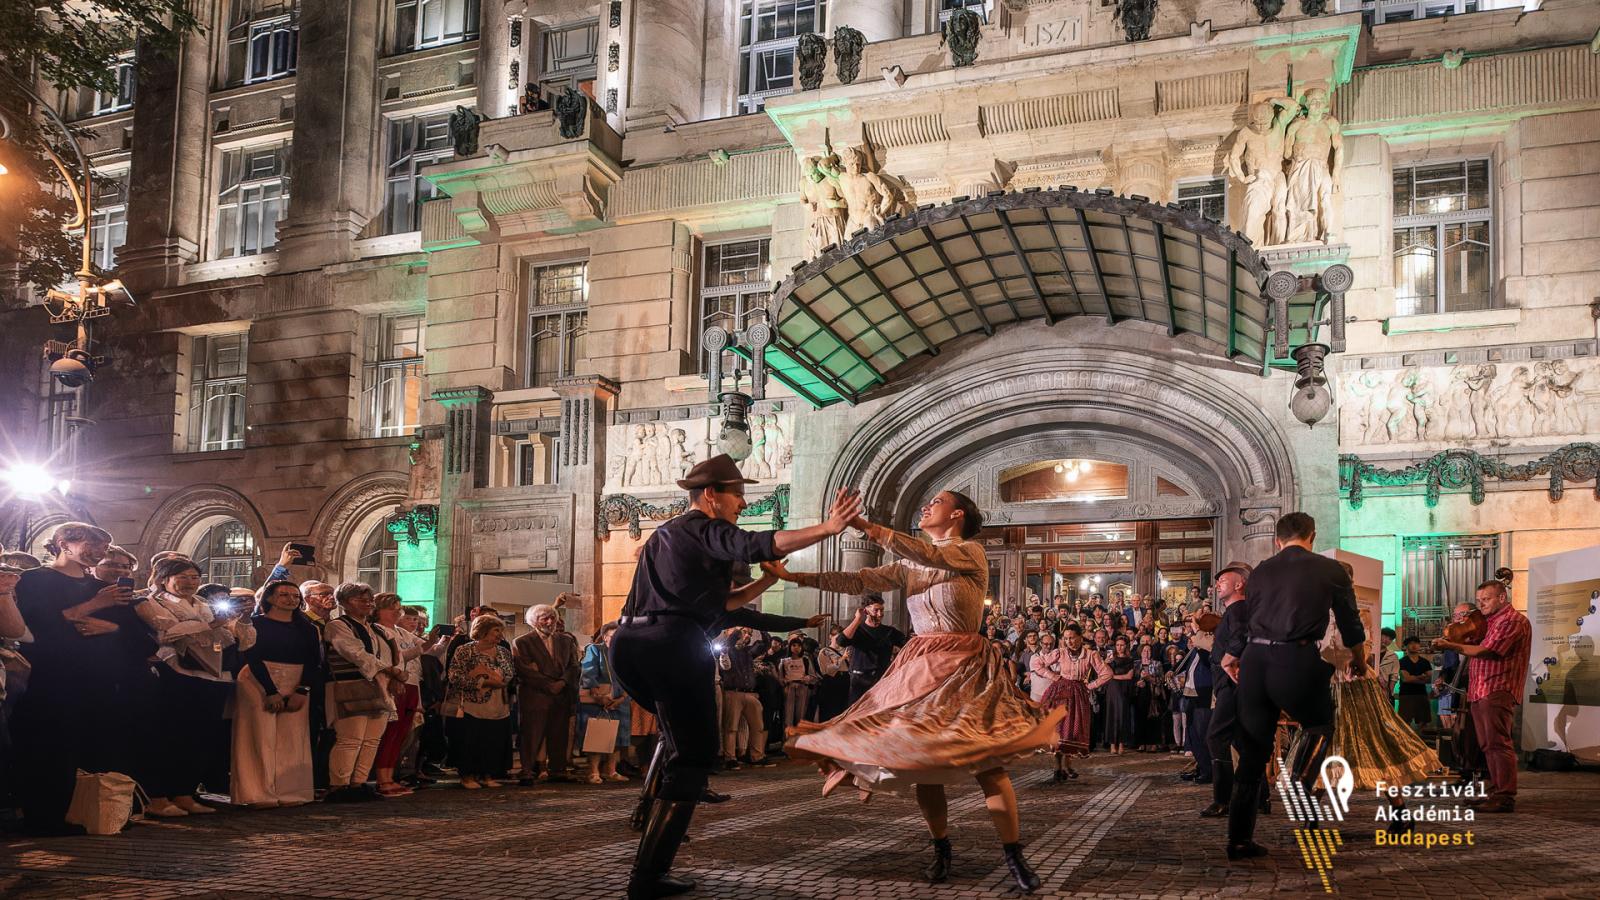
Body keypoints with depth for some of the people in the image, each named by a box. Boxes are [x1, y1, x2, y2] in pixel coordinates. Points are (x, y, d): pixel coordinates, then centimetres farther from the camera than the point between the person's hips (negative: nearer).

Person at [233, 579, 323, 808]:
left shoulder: (307, 629, 13)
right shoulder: (255, 624, 1)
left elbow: (314, 662, 6)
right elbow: (253, 658, -7)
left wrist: (302, 692, -8)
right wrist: (271, 692, -16)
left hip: (296, 687, 4)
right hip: (259, 684, -4)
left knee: (293, 741, -1)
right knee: (262, 738, -7)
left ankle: (290, 793, 2)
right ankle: (258, 795, -5)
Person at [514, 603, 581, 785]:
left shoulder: (566, 640, 16)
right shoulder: (522, 642, 1)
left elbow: (573, 666, 10)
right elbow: (524, 671, -8)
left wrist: (562, 682, -9)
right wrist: (548, 685, -13)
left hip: (562, 696, 4)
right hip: (534, 697, -4)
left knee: (559, 735, 5)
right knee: (531, 735, -7)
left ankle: (558, 770, 13)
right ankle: (527, 772, -3)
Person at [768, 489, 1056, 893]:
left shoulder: (971, 552, -3)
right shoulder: (908, 565, 14)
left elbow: (931, 555, -23)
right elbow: (858, 581, 7)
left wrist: (865, 525, -28)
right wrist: (794, 577, 0)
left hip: (966, 667, -5)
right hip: (920, 669, 6)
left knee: (988, 765, -11)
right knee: (921, 762, 3)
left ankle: (1014, 857, -2)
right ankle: (941, 851, 18)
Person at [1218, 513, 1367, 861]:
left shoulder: (1261, 571, 17)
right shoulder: (1330, 570, 10)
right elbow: (1350, 624, 20)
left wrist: (1231, 658, 42)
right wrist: (1359, 662, 39)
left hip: (1254, 661, 3)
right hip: (1297, 662, -3)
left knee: (1253, 750, 11)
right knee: (1319, 727, 24)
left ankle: (1239, 839, 12)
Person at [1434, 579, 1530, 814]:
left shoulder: (1513, 620, -6)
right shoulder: (1489, 621, 24)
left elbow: (1488, 651, -17)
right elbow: (1477, 652, 23)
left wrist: (1452, 646, -18)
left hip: (1497, 691, -10)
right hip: (1479, 692, 10)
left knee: (1498, 743, -12)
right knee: (1488, 746, 11)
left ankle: (1505, 797, -12)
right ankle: (1496, 793, 16)